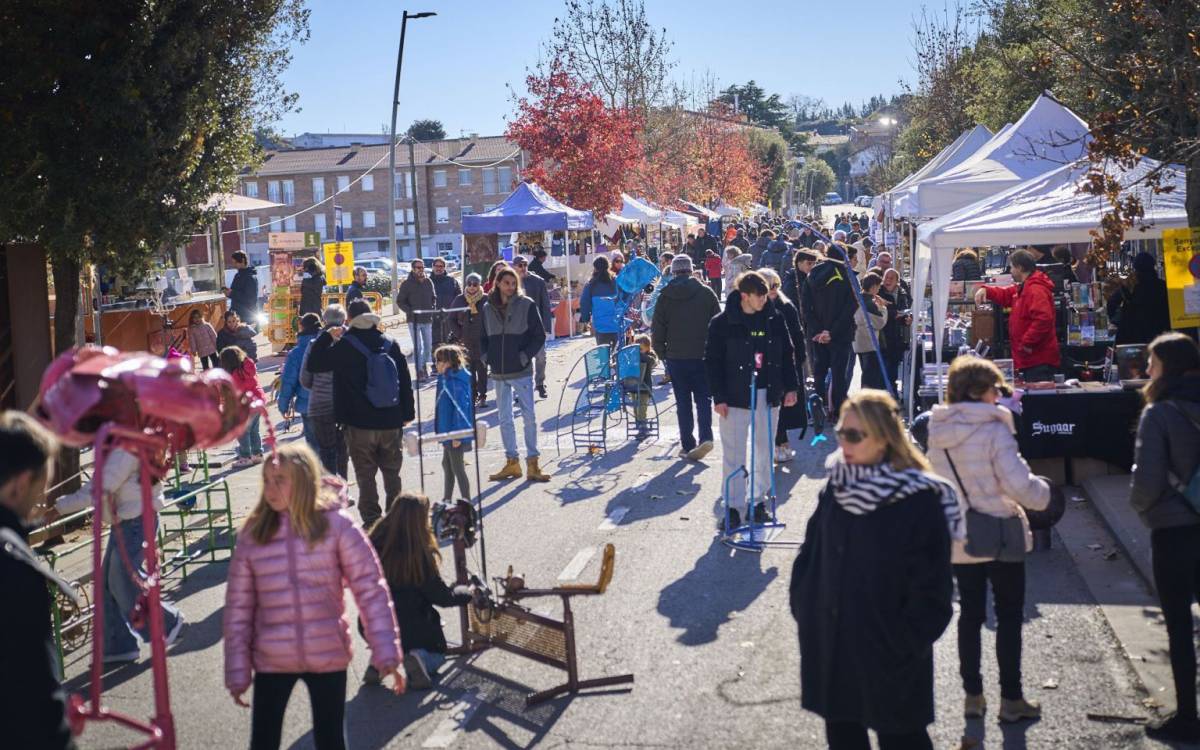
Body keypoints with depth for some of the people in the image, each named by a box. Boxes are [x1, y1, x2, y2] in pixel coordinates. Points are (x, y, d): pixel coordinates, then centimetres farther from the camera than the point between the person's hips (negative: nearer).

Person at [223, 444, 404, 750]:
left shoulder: (336, 524, -8)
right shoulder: (252, 534, -3)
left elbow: (371, 590, -8)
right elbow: (237, 608, 2)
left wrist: (386, 654, -12)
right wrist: (238, 672, 2)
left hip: (328, 658, -1)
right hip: (271, 662, 1)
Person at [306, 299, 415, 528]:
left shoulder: (344, 347, -10)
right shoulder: (391, 344, 2)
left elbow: (314, 364, -2)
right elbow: (405, 381, 7)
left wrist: (326, 337, 5)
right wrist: (407, 413, 15)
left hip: (359, 424, -4)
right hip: (390, 422, 4)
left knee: (365, 475, 4)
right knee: (392, 472, 15)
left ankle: (372, 520, 4)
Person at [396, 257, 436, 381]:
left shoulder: (428, 282, 6)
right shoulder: (407, 284, -6)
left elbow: (434, 297, 18)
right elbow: (400, 301, -4)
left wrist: (433, 308, 1)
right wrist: (410, 311, -16)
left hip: (427, 319, 5)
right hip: (414, 320, -5)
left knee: (428, 346, 11)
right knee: (417, 347, -6)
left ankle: (424, 365, 29)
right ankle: (419, 371, -1)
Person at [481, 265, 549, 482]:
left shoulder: (526, 305, -4)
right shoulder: (488, 308, 7)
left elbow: (539, 336, -2)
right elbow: (483, 337, 18)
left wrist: (526, 355, -11)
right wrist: (486, 356, 3)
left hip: (522, 371, -4)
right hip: (499, 373, 4)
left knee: (529, 417, -2)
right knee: (505, 419, 9)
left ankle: (532, 464, 3)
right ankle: (511, 462, 18)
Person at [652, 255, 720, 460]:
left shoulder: (665, 297, -2)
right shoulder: (706, 293, -2)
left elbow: (657, 331, 0)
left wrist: (662, 354, 12)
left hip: (676, 357, 0)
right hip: (703, 356, 0)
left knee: (683, 401, 8)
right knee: (703, 398, 7)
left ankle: (687, 444, 9)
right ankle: (705, 437, -12)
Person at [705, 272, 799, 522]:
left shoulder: (774, 318, 3)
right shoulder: (722, 323, -8)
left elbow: (787, 354, 10)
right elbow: (712, 361, -6)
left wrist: (791, 387, 4)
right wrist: (719, 397, -10)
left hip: (768, 395, 3)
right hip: (736, 396, -3)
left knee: (765, 451, 11)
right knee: (734, 454, 1)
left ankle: (759, 500, 24)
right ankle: (733, 505, 10)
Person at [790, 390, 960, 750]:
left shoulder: (918, 500, -18)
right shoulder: (836, 487, 0)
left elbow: (932, 589, -15)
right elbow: (810, 554, 10)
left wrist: (906, 643, -14)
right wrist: (804, 609, 5)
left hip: (888, 654, -5)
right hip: (830, 646, 5)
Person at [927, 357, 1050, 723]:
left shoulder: (937, 432, -2)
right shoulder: (993, 431, -19)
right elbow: (1018, 484, -21)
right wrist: (1044, 494, -2)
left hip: (959, 539, 5)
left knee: (970, 615, 15)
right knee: (1009, 616, 8)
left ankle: (972, 694, 20)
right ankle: (1011, 698, 14)